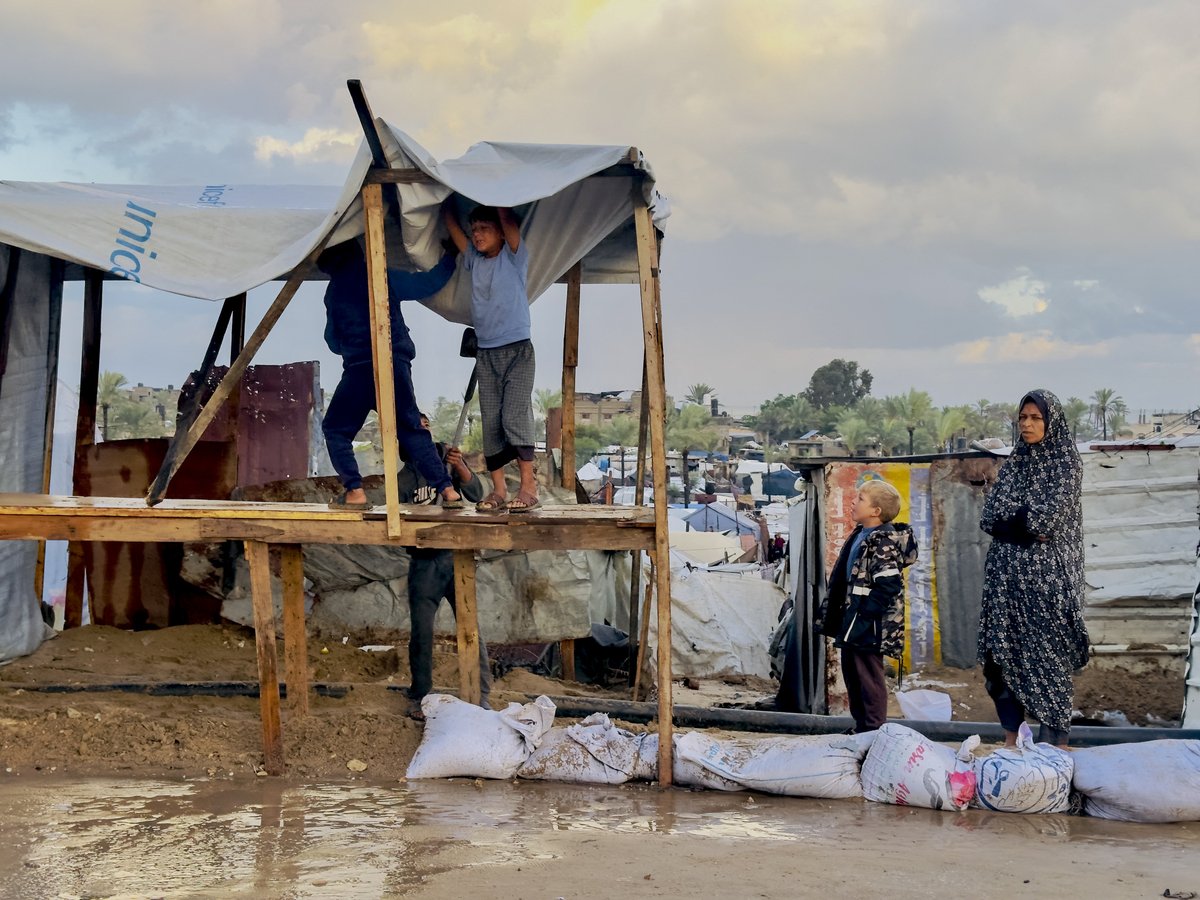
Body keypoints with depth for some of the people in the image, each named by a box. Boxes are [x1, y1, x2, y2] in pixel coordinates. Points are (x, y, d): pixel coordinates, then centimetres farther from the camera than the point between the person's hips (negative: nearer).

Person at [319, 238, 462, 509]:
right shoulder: (383, 276, 8)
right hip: (398, 363, 2)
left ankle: (354, 492, -5)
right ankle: (447, 490, 1)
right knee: (411, 429, 11)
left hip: (360, 368, -2)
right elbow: (430, 283, 10)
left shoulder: (333, 291, 11)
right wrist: (450, 257, 25)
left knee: (336, 429, 10)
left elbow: (333, 341, 19)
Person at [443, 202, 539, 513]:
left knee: (516, 417, -13)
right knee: (490, 422, 1)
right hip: (486, 354, 5)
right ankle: (498, 489, 2)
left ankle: (528, 487, -13)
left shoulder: (514, 257, -1)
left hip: (517, 350, -5)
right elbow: (451, 225, 11)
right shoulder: (474, 260, 12)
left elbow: (506, 219, -12)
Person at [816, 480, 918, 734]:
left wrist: (864, 616, -23)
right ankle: (861, 726, 27)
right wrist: (830, 613, 18)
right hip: (852, 625, 10)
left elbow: (888, 586, -24)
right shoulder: (859, 536, 13)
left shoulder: (884, 542, -16)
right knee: (852, 673, 17)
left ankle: (875, 729, 4)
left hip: (869, 627, -10)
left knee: (868, 676, -4)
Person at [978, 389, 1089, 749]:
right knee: (1004, 649, 2)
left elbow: (1048, 517, -14)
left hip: (1046, 573, -5)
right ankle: (1011, 736, 9)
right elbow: (988, 518, 3)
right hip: (1007, 573, 5)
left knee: (1047, 651, -5)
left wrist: (1010, 519, -2)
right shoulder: (1014, 462, 14)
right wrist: (1028, 523, -10)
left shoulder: (1066, 461, -1)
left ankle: (1055, 742, -1)